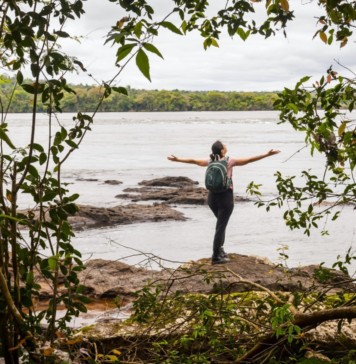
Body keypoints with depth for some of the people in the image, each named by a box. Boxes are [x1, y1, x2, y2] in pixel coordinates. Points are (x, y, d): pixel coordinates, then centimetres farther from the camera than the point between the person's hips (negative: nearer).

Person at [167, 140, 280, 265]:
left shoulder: (210, 161, 3)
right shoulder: (229, 161, -11)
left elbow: (193, 161, 14)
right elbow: (249, 160, -14)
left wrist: (177, 159, 28)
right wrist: (267, 155, -12)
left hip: (212, 196, 6)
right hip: (225, 196, -6)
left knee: (221, 223, 26)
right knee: (221, 226, -1)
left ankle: (220, 249, 28)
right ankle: (216, 257, 1)